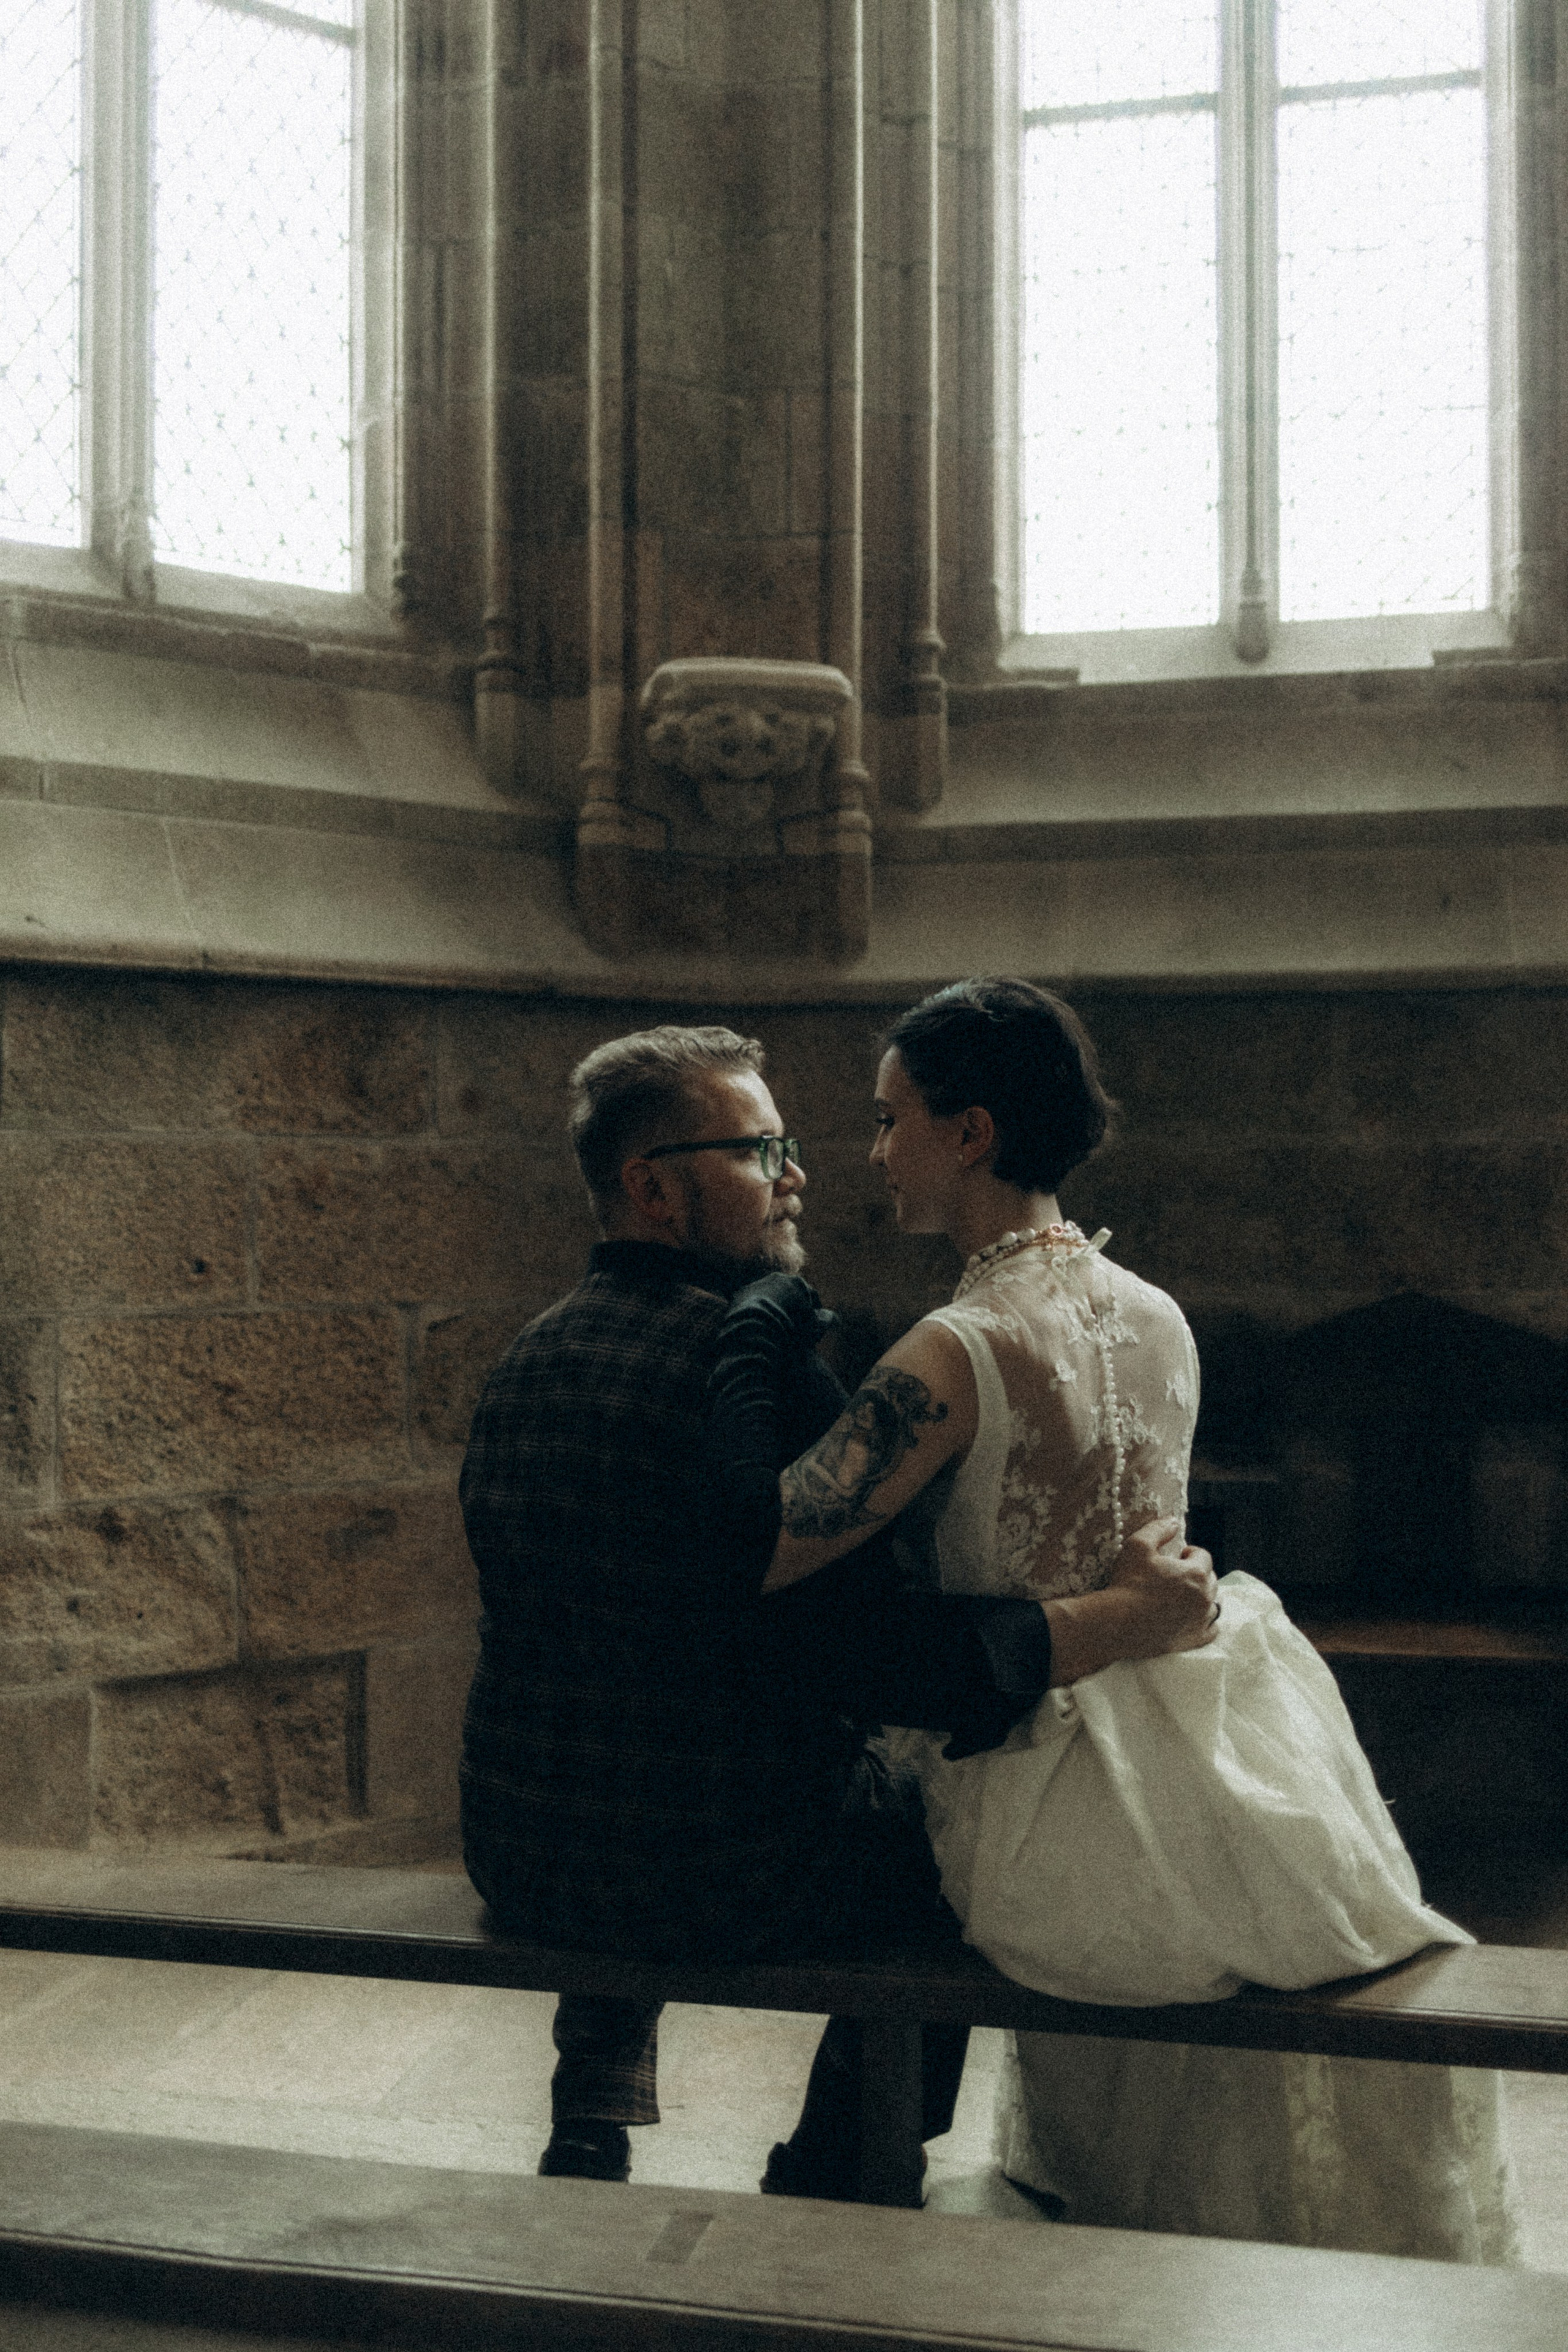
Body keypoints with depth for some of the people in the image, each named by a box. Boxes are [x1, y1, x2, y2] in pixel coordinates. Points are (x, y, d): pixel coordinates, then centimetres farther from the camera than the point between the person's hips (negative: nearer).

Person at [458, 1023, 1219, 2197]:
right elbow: (878, 1652, -25)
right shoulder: (754, 1352, -21)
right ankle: (825, 2191, 30)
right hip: (723, 1880, -7)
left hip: (520, 1866, 7)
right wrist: (1126, 1618, -18)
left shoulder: (530, 1359, 4)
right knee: (940, 1849, 23)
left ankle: (592, 2135, 43)